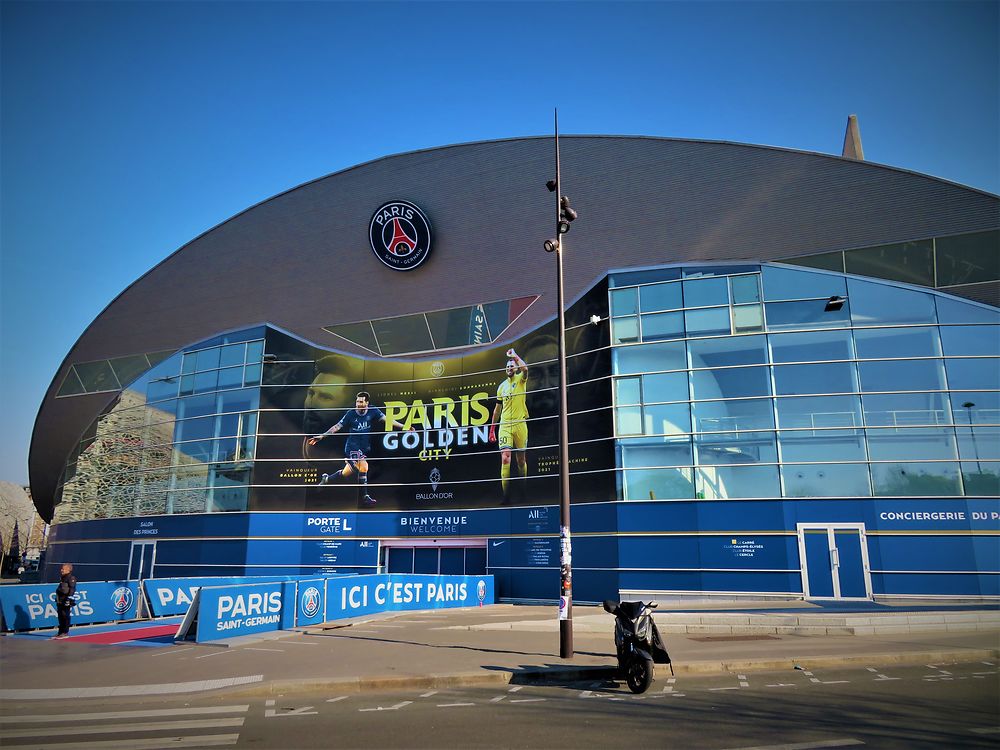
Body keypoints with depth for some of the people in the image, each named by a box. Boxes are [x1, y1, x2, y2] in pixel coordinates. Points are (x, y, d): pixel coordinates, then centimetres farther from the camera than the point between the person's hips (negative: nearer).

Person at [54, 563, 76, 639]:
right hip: (60, 601, 9)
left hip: (66, 601, -9)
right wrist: (57, 599, 24)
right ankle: (61, 632, 20)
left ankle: (65, 632, -3)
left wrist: (69, 597, -22)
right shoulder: (62, 578, 19)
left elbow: (72, 589, -16)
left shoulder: (71, 578, -10)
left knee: (65, 616, -7)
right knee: (60, 616, 12)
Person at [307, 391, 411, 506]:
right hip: (352, 446, -4)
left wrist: (403, 426, -25)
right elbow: (337, 427, -5)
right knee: (363, 467, -21)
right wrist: (321, 436, -10)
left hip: (365, 448, 4)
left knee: (346, 473, 11)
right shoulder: (351, 414, -9)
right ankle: (366, 496, -10)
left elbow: (386, 419, -14)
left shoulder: (373, 411, -5)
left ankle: (326, 479, 35)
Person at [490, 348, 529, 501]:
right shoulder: (502, 386, 14)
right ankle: (506, 494, -12)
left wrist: (514, 355, -11)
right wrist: (492, 429, 16)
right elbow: (497, 408, 18)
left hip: (520, 424, -2)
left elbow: (525, 368, -22)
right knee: (505, 458, -11)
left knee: (521, 459, 7)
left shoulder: (520, 379, 3)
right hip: (504, 425, 2)